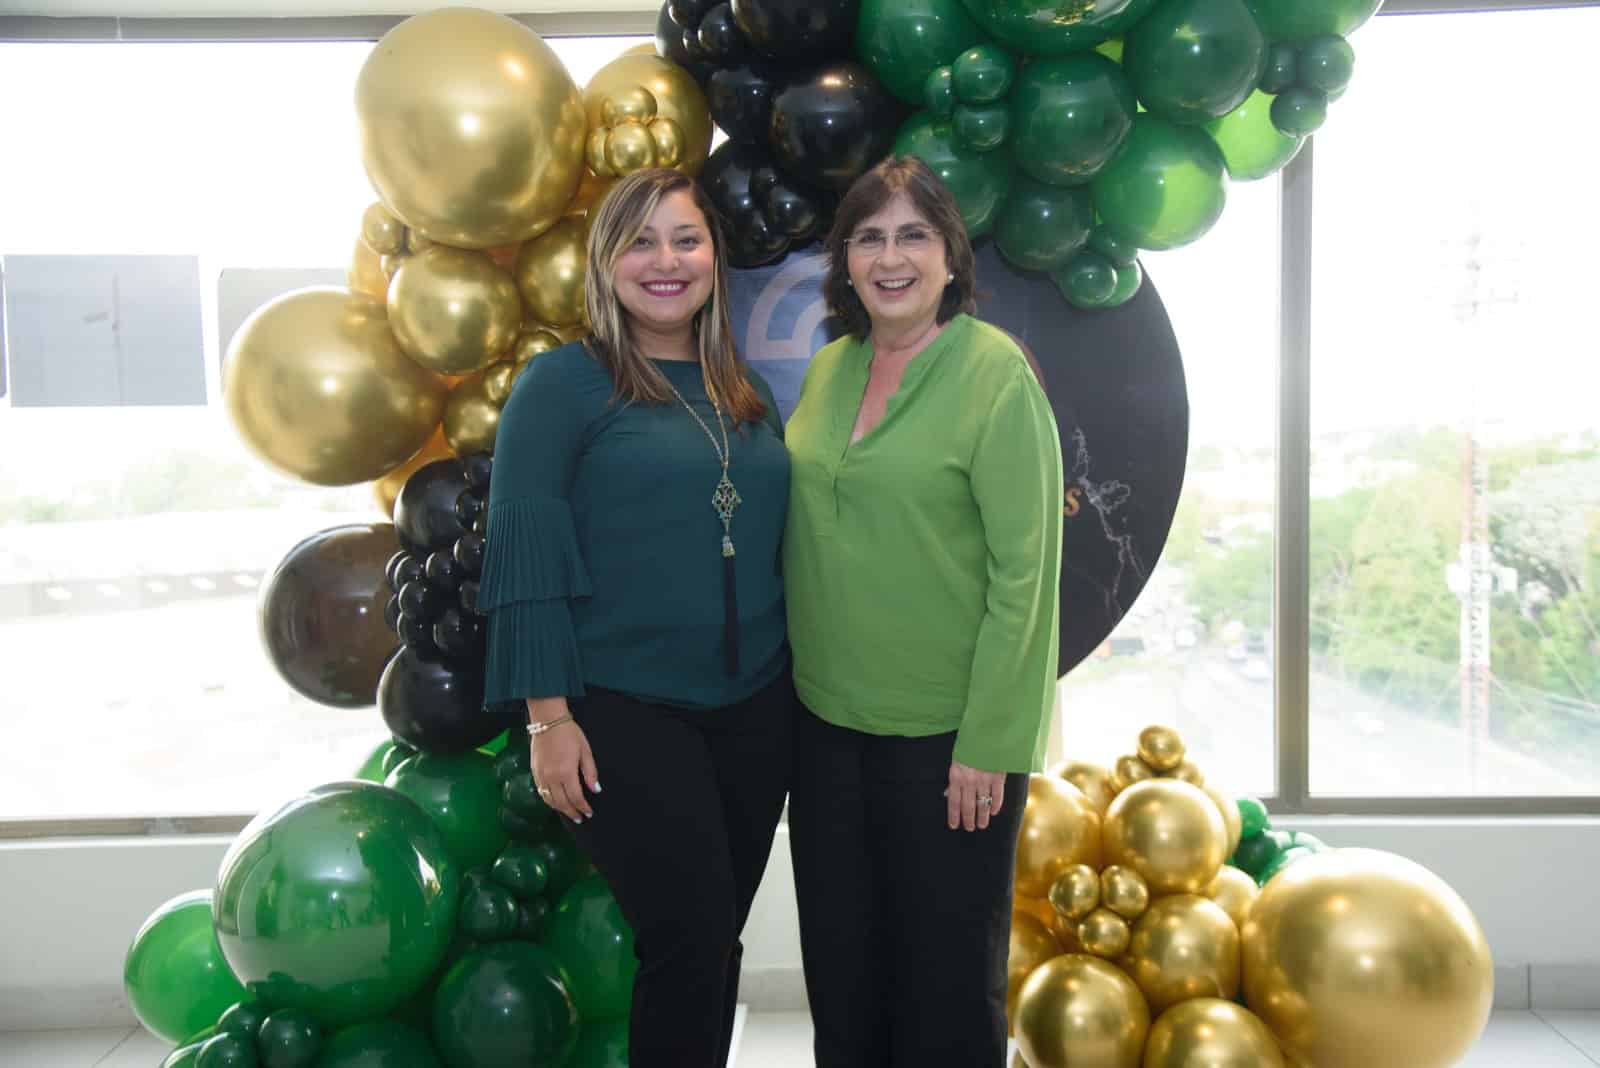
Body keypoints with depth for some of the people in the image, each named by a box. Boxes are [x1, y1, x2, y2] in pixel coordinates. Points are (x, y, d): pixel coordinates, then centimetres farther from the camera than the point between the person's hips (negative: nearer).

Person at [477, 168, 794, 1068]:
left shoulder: (746, 392, 11)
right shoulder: (563, 382, -5)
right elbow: (528, 557, -9)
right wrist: (549, 717, -12)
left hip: (755, 707, 6)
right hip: (625, 713, -5)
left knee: (717, 942, 13)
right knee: (691, 942, -5)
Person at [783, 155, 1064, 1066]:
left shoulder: (995, 372, -11)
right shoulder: (829, 368, 7)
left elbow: (1025, 570, -14)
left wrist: (990, 743, -16)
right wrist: (794, 689, 7)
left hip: (948, 732, -5)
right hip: (828, 718, 6)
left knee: (948, 974, 12)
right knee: (839, 959, 19)